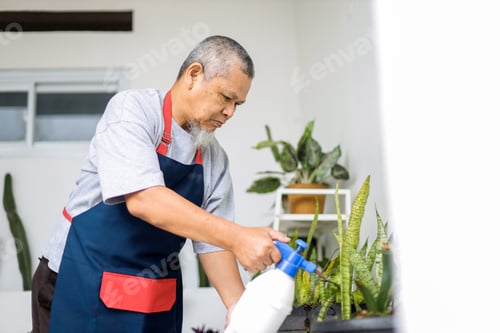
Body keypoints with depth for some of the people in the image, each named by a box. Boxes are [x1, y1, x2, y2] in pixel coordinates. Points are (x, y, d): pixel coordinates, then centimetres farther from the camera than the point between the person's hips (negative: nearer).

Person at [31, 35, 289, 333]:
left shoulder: (215, 158, 3)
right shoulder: (133, 108, -13)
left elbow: (212, 239, 6)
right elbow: (142, 199, -27)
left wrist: (238, 304, -8)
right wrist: (237, 237, -31)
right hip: (84, 283, -5)